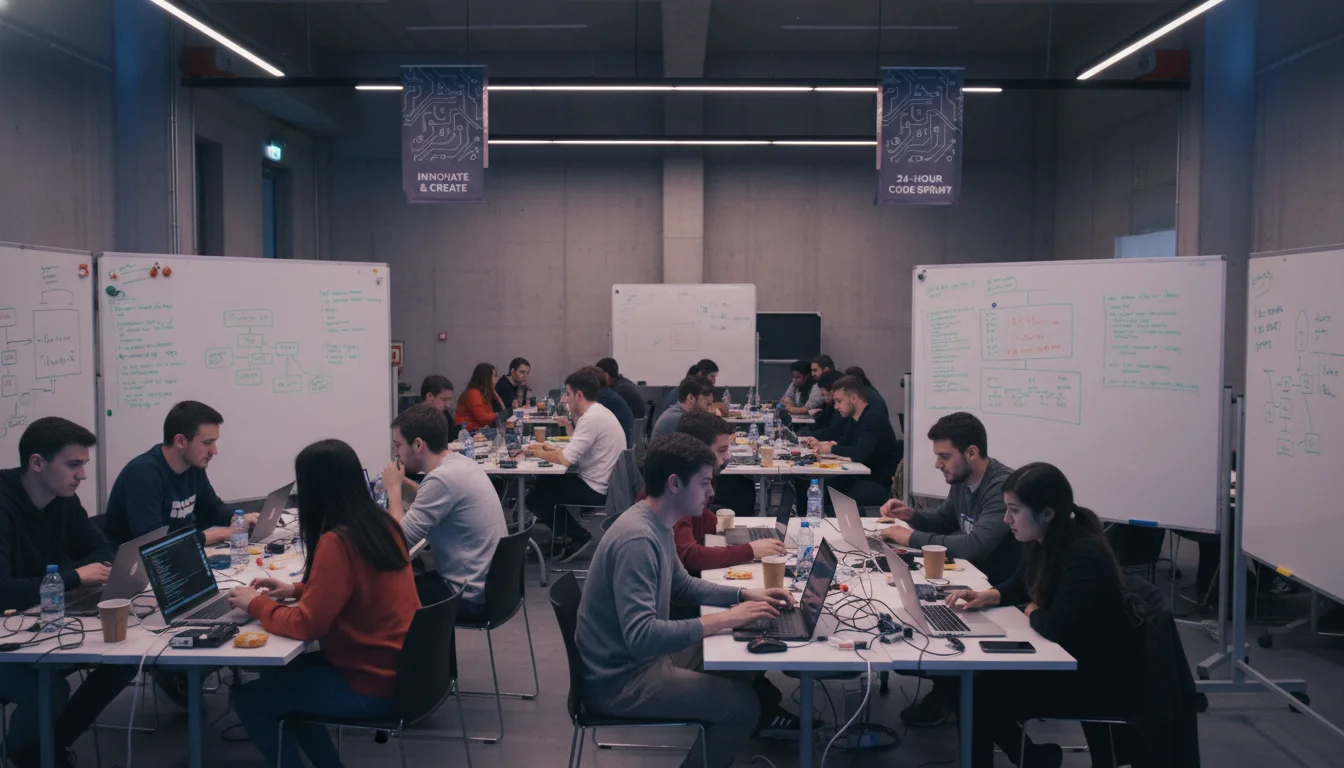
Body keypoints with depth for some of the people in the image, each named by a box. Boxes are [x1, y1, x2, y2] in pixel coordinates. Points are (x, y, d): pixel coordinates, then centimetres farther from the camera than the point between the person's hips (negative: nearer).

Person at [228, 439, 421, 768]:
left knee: (248, 698, 5)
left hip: (370, 684, -9)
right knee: (278, 676, 25)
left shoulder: (336, 542, -24)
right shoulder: (382, 524, 2)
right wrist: (296, 590, 13)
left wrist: (256, 604, -4)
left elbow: (305, 626, -20)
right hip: (396, 667, 9)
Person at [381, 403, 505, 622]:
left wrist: (393, 488, -7)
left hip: (471, 597, -9)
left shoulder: (442, 478, -23)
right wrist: (404, 484, 10)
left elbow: (399, 539, -20)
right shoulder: (461, 463, 5)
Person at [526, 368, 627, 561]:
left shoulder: (592, 418, -22)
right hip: (604, 484, 10)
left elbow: (566, 459, -25)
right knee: (544, 482, 21)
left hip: (597, 491, -10)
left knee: (534, 499, 1)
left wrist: (541, 453, -7)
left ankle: (579, 537, 6)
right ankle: (566, 533, 20)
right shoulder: (599, 412, 9)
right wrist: (551, 450, 5)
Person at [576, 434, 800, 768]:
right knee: (744, 704, -12)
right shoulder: (637, 539, -29)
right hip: (620, 678, -10)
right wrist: (722, 619, -30)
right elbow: (640, 637, -34)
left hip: (641, 655, 10)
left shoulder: (657, 525, 3)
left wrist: (744, 595, 6)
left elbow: (681, 585, 19)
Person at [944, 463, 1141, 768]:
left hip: (1098, 679, -9)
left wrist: (1032, 611, -13)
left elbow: (1057, 628, -35)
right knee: (973, 677, -2)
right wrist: (985, 596, -2)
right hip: (1063, 659, 9)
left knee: (979, 695, -15)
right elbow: (1018, 586, 18)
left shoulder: (1084, 556, -28)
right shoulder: (1041, 541, -1)